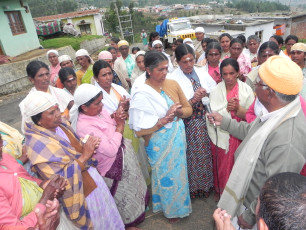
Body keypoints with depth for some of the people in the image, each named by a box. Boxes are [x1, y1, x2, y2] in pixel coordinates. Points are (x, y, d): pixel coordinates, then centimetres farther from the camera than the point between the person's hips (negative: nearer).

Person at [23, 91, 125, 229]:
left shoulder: (60, 125, -2)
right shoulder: (38, 145, -25)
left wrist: (88, 147, -9)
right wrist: (84, 156, -27)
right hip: (82, 195, -7)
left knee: (108, 217, 24)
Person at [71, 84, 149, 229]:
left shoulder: (99, 111, -8)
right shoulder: (85, 127, -32)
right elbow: (111, 150, -34)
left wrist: (119, 119, -15)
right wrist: (119, 126, -25)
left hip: (124, 155, 8)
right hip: (112, 166, -8)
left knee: (132, 185, 30)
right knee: (122, 196, 17)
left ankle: (137, 208, 58)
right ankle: (127, 222, 46)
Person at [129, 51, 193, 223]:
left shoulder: (173, 84, -3)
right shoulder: (141, 94, -18)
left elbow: (188, 108, 4)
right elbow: (139, 129, -19)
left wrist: (179, 112, -18)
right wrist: (163, 120, -27)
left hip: (178, 138, 5)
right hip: (160, 144, -4)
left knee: (179, 173, 21)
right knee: (166, 176, 15)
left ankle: (179, 202, 49)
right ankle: (171, 208, 43)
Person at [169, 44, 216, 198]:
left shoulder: (202, 73, 3)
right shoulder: (173, 79, -11)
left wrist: (206, 93, -12)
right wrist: (193, 99, -25)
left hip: (206, 120, 4)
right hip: (188, 124, -4)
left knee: (206, 153, 15)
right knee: (192, 155, 8)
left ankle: (206, 184, 40)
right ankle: (192, 187, 34)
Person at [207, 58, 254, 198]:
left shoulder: (246, 89, -3)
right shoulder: (216, 90, -4)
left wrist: (238, 108, -23)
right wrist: (227, 108, -23)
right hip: (221, 136, 0)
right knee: (221, 165, 13)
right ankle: (220, 190, 38)